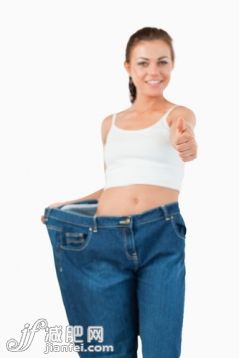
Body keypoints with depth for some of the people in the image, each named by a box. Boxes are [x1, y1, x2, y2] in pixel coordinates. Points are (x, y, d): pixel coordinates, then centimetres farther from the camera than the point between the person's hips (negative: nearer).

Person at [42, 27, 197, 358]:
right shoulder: (110, 123, 18)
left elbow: (181, 135, -18)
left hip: (161, 237, -3)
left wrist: (187, 145, -41)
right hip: (105, 240, 3)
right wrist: (67, 205, 16)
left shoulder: (179, 114, 7)